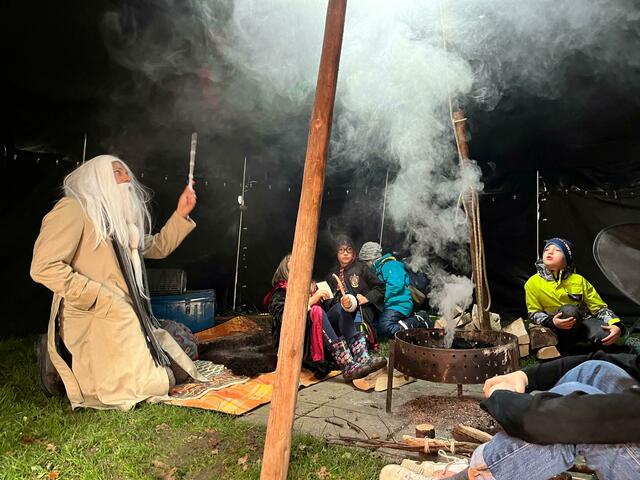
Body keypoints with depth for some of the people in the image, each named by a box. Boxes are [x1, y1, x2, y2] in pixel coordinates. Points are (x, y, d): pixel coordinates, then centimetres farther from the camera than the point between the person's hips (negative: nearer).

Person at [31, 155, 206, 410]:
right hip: (95, 321, -9)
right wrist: (103, 298, -20)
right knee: (151, 387, -15)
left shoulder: (120, 217, 18)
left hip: (128, 319, 9)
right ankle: (63, 360, 2)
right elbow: (44, 267, -16)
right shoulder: (73, 208, -7)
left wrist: (180, 215, 15)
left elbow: (157, 248, 26)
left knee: (166, 378, 11)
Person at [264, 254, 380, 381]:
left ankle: (362, 358, -33)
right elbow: (285, 319, -12)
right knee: (316, 311, -29)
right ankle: (348, 368, -44)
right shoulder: (280, 292, 8)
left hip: (322, 338, 5)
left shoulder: (311, 286, 25)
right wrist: (312, 300, -18)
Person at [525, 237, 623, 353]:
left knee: (604, 334, -31)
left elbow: (599, 307, -2)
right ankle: (566, 350, -13)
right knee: (568, 310, -35)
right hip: (557, 327, -2)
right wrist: (552, 322, -27)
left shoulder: (578, 280, -6)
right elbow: (533, 313, -6)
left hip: (584, 321, 2)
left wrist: (616, 324, -22)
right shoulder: (533, 283, -11)